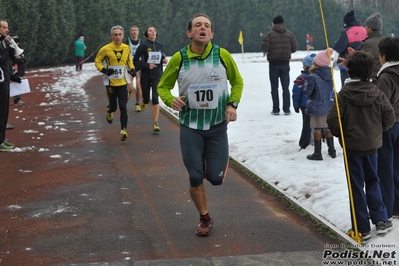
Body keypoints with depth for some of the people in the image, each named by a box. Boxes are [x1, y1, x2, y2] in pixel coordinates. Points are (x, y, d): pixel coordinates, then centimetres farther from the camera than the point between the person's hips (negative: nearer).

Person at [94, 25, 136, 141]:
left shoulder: (127, 48, 1)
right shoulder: (105, 49, -10)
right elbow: (97, 61, -1)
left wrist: (132, 69, -1)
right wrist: (103, 70, -17)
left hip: (123, 82, 2)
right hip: (110, 82, -2)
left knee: (123, 106, -7)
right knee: (113, 105, 9)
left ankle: (123, 130, -3)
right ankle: (109, 111, 47)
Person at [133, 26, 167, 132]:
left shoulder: (160, 46, 6)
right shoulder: (143, 45, -6)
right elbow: (135, 60, -5)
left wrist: (164, 60, -2)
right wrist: (147, 65, -16)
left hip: (157, 76, 2)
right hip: (146, 76, -2)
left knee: (155, 98, -10)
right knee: (146, 98, 10)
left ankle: (155, 123, -9)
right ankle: (144, 102, 50)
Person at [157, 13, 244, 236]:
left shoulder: (222, 55, -8)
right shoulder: (179, 58, -8)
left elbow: (237, 81, 9)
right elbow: (163, 86, 5)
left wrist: (232, 104, -6)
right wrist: (170, 100, -16)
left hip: (218, 126, 0)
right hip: (190, 126, 0)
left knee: (216, 178, -2)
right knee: (195, 178, -1)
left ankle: (221, 161, 36)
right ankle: (205, 219, 23)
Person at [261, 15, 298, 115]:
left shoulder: (270, 35, -8)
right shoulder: (289, 34, 0)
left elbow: (264, 48, -14)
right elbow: (295, 48, 0)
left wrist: (271, 50, 7)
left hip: (273, 63, -2)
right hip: (285, 63, 2)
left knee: (274, 87, 7)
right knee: (285, 87, 9)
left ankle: (276, 109, 6)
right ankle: (286, 109, 6)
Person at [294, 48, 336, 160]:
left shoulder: (313, 77, -19)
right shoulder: (330, 75, 2)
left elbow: (307, 92, -15)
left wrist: (304, 83, 5)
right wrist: (304, 82, 13)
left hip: (317, 108, -6)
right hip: (328, 107, 6)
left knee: (317, 130, 3)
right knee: (328, 129, 17)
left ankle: (318, 153, 7)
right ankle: (332, 150, 25)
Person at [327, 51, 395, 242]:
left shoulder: (344, 94, -14)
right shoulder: (377, 93, -5)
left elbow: (333, 120, -18)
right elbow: (389, 118, -3)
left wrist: (340, 134, 1)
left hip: (352, 146, -3)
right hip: (372, 145, 3)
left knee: (356, 187, 4)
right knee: (373, 182, 20)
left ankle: (362, 229, 8)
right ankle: (381, 221, 21)